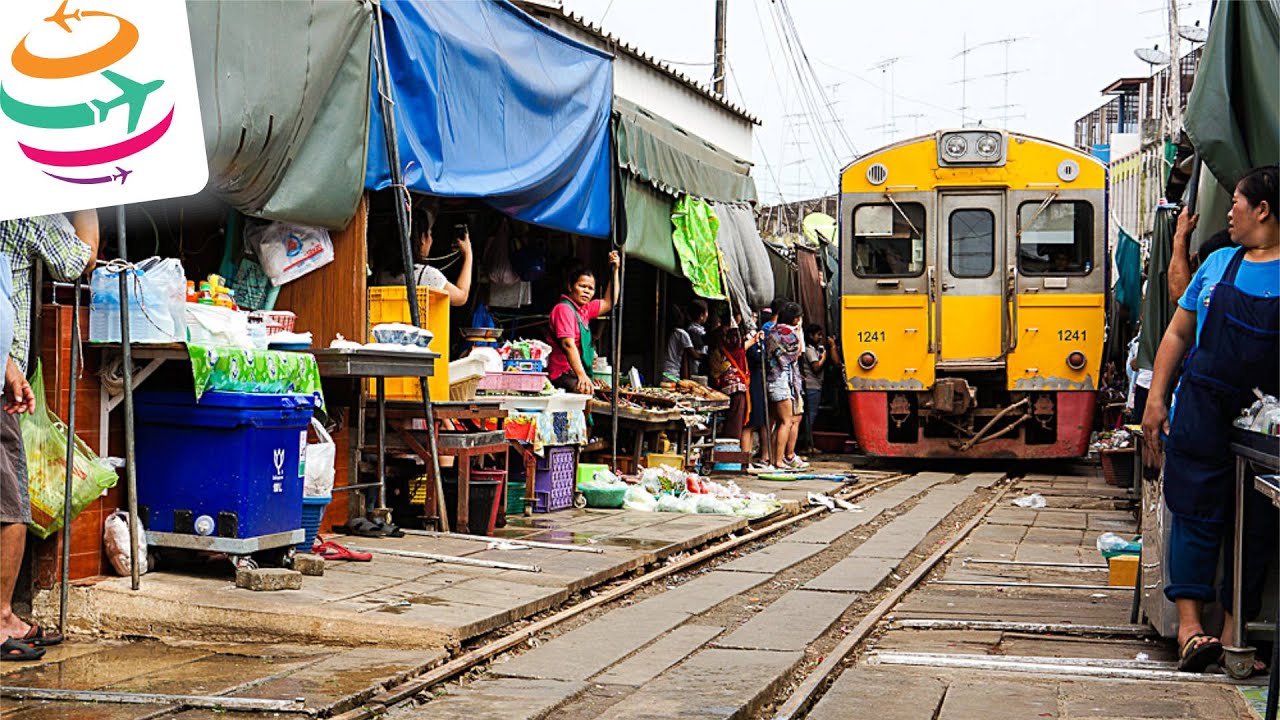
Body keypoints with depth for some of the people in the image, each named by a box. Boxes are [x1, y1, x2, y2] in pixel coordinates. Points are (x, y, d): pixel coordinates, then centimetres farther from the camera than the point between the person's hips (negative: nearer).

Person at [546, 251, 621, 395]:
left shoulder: (584, 309, 19)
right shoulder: (564, 309, -9)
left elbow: (608, 303, 35)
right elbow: (568, 344, -21)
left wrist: (615, 270, 30)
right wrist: (582, 376, -32)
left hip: (579, 374, 10)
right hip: (564, 376, -10)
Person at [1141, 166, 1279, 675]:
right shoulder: (1219, 264, 9)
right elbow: (1178, 333, 14)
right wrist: (1156, 399, 7)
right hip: (1202, 411, 2)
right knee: (1196, 513, -3)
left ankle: (1233, 633, 11)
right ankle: (1189, 626, -4)